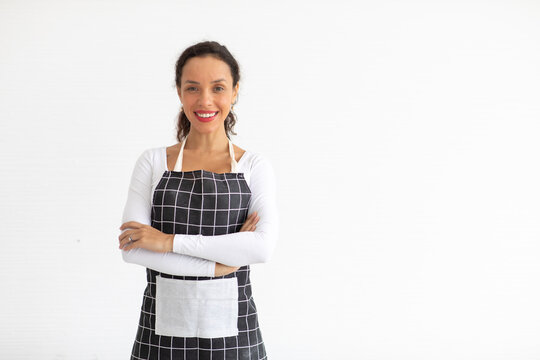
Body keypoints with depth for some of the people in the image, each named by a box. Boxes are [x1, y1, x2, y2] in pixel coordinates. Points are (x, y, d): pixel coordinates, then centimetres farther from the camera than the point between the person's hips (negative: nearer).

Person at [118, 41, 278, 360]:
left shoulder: (255, 166, 0)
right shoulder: (153, 162, 3)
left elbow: (263, 247, -14)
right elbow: (131, 247, -7)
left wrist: (169, 241, -15)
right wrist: (218, 264, -14)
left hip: (232, 333, 0)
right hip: (162, 331, 1)